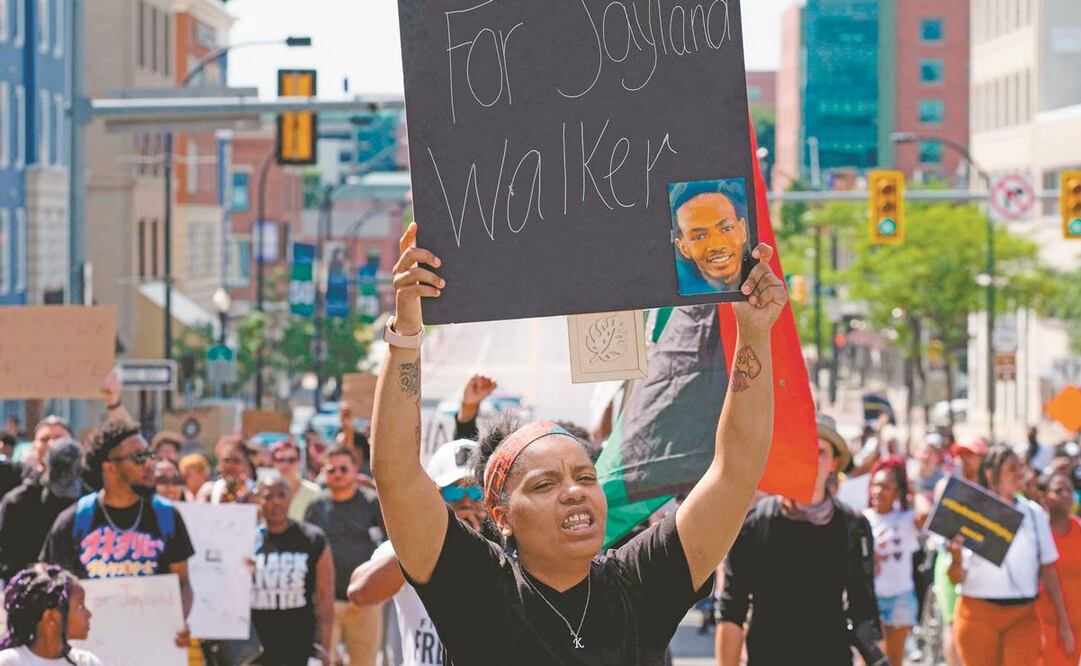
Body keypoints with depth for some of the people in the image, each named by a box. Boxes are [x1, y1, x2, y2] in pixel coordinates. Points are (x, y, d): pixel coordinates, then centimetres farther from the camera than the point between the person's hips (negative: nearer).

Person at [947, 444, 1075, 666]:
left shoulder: (1034, 513, 5)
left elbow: (1048, 571, 9)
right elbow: (957, 578, -4)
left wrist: (1064, 623, 9)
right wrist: (956, 558, -27)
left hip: (1023, 615, 1)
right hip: (978, 614, -1)